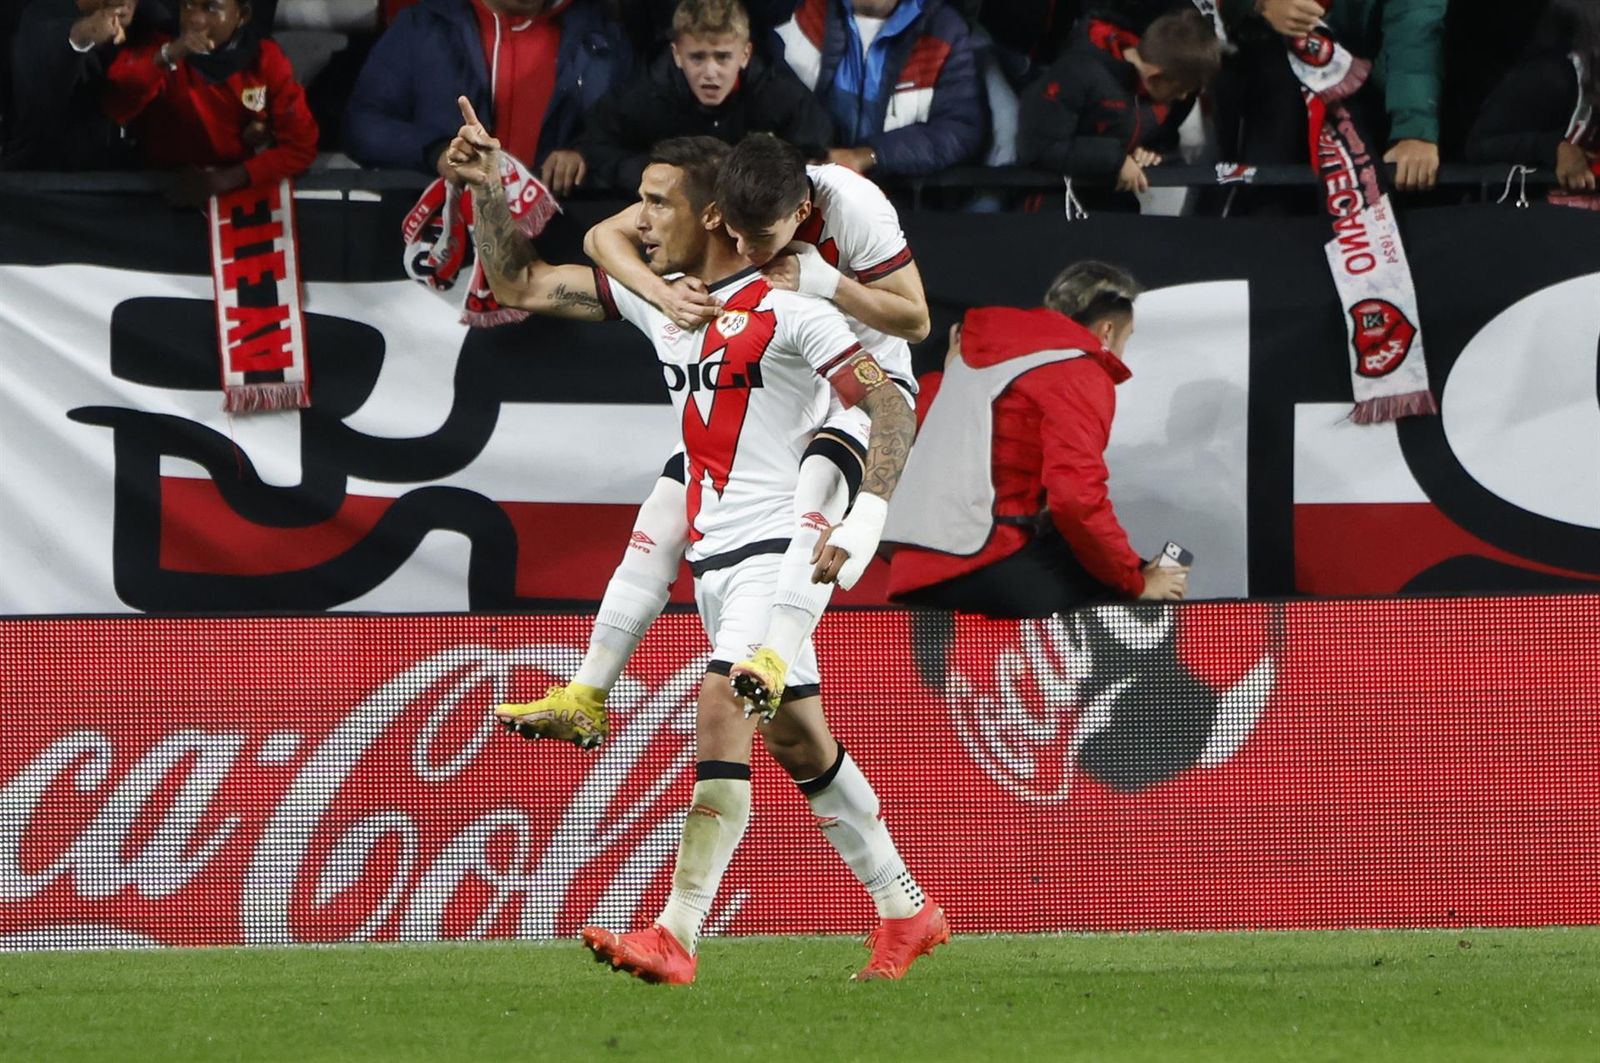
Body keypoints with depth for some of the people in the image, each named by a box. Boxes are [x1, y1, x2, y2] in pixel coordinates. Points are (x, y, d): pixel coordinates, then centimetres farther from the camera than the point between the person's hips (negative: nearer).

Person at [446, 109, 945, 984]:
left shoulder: (788, 309, -11)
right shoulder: (659, 298, 11)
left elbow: (892, 410, -13)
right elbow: (519, 283, 17)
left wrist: (864, 521, -25)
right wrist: (488, 189, 3)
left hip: (776, 548, -8)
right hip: (712, 553, 8)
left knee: (720, 716, -20)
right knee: (799, 745, 12)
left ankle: (676, 937, -25)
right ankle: (906, 911, 23)